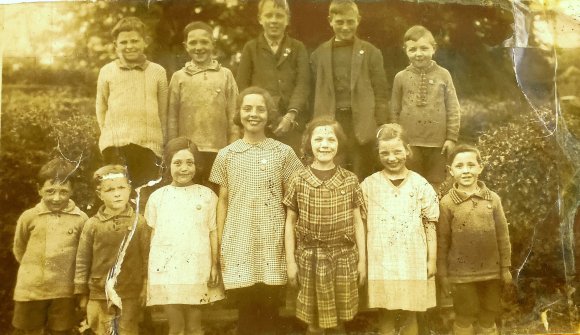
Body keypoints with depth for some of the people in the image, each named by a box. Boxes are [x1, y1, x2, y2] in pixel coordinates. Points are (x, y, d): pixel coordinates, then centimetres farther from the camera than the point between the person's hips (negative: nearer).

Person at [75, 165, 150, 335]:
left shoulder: (139, 222, -3)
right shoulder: (92, 224, -2)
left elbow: (146, 257, 0)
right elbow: (82, 261, 3)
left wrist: (145, 290, -2)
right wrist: (82, 293, 4)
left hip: (130, 295, -1)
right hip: (100, 295, 1)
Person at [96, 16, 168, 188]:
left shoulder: (158, 72, 10)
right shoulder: (107, 71, 9)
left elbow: (163, 111, 12)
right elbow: (101, 108, 14)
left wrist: (161, 141, 8)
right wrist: (110, 134, 5)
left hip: (148, 145, 0)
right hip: (115, 145, 0)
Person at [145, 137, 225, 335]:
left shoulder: (207, 195, 3)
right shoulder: (157, 197, 6)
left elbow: (214, 232, 3)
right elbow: (153, 234, 9)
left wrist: (214, 265, -3)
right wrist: (148, 271, 6)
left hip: (197, 269, -1)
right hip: (166, 269, 1)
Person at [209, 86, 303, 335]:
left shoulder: (283, 152, 3)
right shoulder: (226, 155, 7)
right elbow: (223, 201, 10)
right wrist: (219, 244, 6)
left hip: (272, 244, 0)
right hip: (238, 243, 1)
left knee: (269, 312, 3)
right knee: (246, 312, 4)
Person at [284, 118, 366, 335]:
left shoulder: (350, 181, 0)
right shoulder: (299, 181, -3)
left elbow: (357, 222, 4)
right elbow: (290, 223, 2)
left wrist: (362, 259, 3)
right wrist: (290, 261, 0)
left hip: (344, 258, 1)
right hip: (310, 258, -1)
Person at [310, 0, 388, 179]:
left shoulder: (371, 53, 5)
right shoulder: (319, 54, 10)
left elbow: (380, 94, 3)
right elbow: (315, 94, 9)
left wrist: (380, 129, -4)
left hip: (361, 126, -1)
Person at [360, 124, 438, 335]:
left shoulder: (420, 184, 0)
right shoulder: (369, 185, 0)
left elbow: (430, 225, 3)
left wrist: (432, 259, 1)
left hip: (412, 261, 0)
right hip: (381, 261, 0)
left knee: (409, 314, 10)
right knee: (385, 313, 9)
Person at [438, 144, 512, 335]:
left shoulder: (493, 199, -3)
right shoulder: (447, 202, -8)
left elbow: (503, 236, 3)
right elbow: (442, 241, -4)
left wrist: (506, 268, 4)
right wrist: (443, 275, -3)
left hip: (491, 271, 2)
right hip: (462, 273, -2)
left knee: (489, 320, 17)